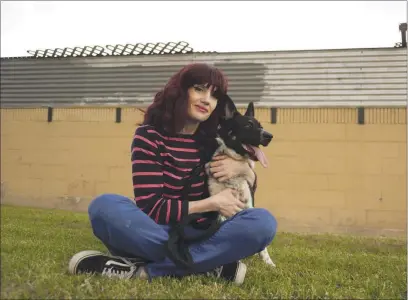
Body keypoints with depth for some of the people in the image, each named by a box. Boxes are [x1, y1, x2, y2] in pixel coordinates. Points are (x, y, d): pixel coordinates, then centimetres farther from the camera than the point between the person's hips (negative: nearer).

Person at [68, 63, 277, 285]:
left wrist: (244, 169, -10)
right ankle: (212, 266, -29)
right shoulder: (149, 136, -9)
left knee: (264, 222, -24)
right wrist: (212, 203, -16)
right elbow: (150, 208, -17)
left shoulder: (215, 140, 3)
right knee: (104, 206, -31)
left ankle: (143, 269, -26)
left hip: (204, 238, 3)